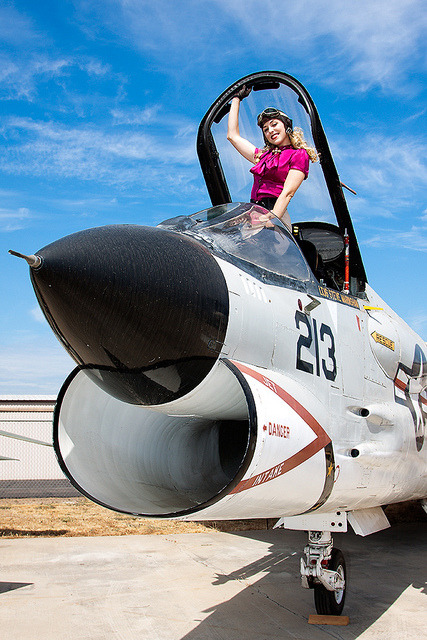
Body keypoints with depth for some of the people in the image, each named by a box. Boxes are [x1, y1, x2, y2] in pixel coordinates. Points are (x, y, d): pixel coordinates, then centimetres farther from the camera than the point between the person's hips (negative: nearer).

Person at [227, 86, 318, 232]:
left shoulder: (299, 155, 8)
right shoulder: (263, 155, 27)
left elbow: (287, 193, -5)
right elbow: (232, 135, 34)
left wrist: (272, 220, -18)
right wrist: (237, 98, 40)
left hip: (277, 215, -5)